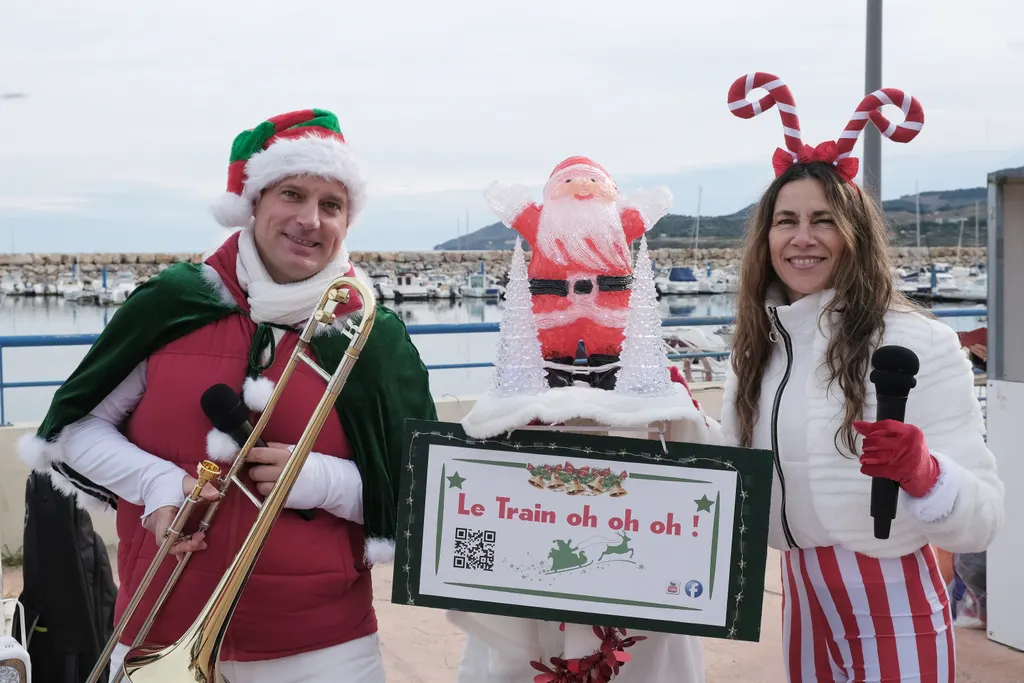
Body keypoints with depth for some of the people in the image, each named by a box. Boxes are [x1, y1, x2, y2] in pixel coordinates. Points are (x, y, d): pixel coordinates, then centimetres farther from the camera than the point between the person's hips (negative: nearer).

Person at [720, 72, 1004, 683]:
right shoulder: (759, 347, 2)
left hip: (892, 608, -5)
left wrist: (922, 473, -38)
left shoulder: (919, 343, -16)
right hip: (802, 598, 6)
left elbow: (985, 514, -20)